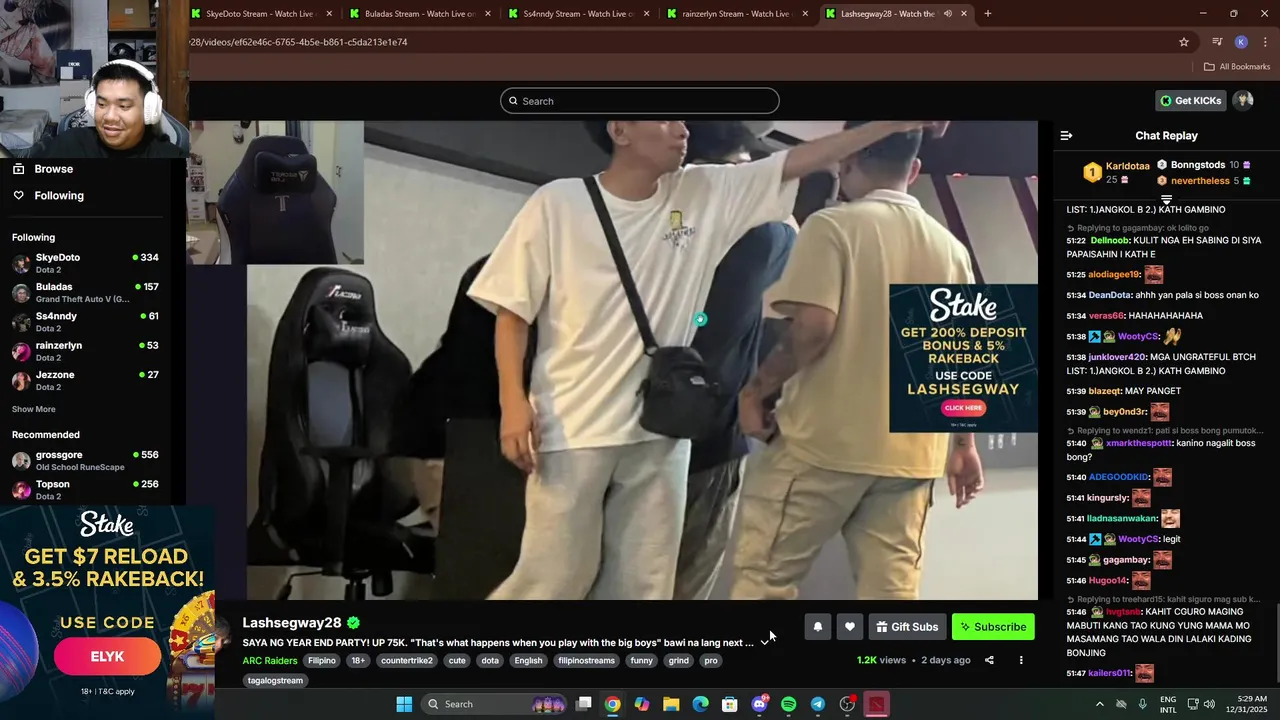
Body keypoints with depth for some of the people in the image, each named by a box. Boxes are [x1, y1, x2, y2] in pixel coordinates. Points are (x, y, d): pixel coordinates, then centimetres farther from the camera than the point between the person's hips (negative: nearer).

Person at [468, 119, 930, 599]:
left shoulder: (708, 195, 5)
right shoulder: (556, 204, -5)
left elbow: (801, 160, 6)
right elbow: (511, 309, -3)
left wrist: (897, 124, 2)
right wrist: (513, 402, -14)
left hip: (660, 433, 4)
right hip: (570, 429, -4)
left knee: (645, 584, 7)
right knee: (555, 578, -3)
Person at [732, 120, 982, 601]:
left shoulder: (834, 226, -7)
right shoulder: (951, 248, 10)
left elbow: (813, 328, -18)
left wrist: (757, 388, -5)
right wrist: (963, 445, 18)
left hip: (825, 441, -5)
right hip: (912, 452, 5)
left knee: (764, 576, 6)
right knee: (892, 588, 6)